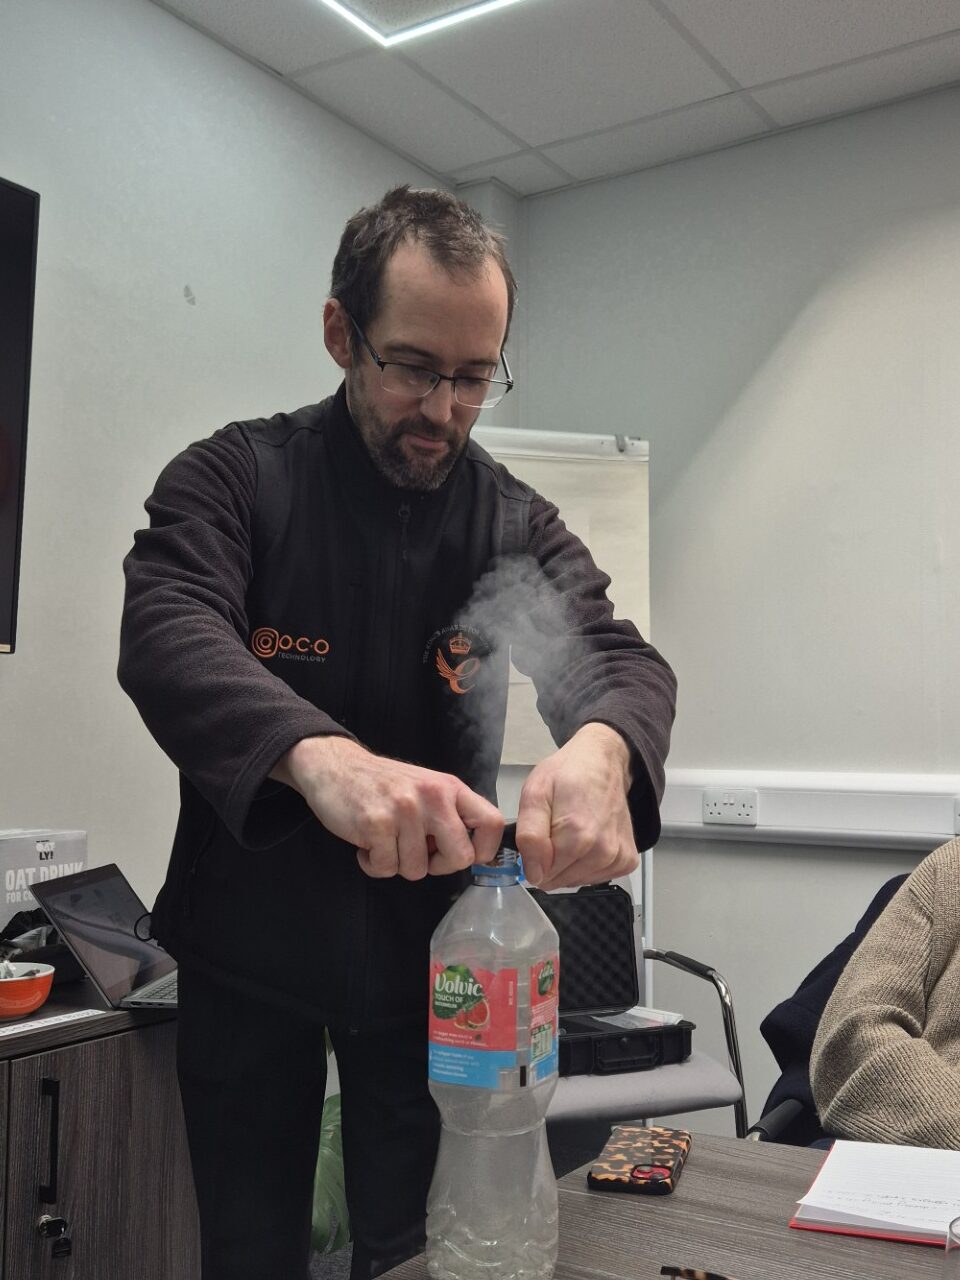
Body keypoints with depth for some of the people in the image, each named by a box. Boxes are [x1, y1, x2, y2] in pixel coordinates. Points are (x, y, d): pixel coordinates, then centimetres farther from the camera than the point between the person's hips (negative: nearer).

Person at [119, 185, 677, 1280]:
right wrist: (321, 756, -50)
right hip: (247, 955, -1)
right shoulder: (234, 478, -11)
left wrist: (599, 748, -43)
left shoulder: (517, 524, -4)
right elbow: (167, 634, -29)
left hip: (428, 955, 2)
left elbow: (622, 659, -16)